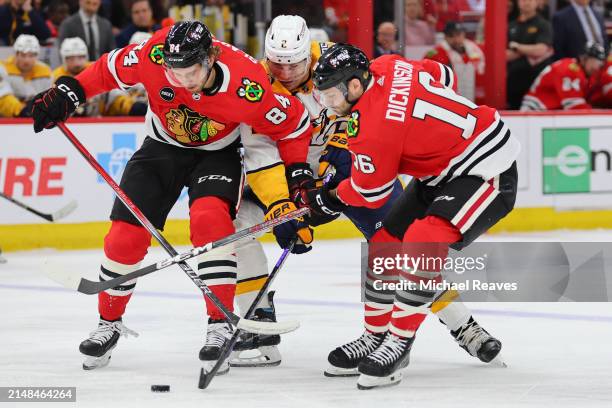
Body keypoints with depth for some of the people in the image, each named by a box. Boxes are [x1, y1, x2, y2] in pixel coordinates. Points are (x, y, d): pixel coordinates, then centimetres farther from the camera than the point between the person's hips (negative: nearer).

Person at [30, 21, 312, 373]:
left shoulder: (247, 86, -34)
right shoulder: (154, 55, -29)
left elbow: (294, 124, -19)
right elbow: (111, 69, -9)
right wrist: (69, 92, -15)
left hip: (217, 153, -3)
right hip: (163, 147, 3)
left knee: (209, 217, -30)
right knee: (126, 234, -3)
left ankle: (221, 326, -23)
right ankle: (110, 322, 21)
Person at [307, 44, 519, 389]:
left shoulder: (372, 127, -28)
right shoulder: (387, 66, -6)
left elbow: (369, 194, -13)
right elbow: (443, 75, 13)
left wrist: (327, 199, 6)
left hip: (486, 172, -11)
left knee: (424, 244, -29)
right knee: (386, 242, 7)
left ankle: (398, 342, -19)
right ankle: (376, 336, 18)